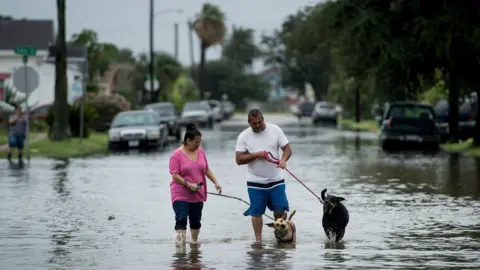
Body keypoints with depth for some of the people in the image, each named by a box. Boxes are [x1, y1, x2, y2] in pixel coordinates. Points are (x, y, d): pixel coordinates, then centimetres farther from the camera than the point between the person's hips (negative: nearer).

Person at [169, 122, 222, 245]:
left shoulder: (200, 151, 7)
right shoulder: (177, 154, -11)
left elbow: (206, 169, 16)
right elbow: (175, 175, -15)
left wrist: (216, 182, 8)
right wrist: (188, 184, -24)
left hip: (198, 194, 6)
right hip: (181, 194, -6)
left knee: (196, 221, 13)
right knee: (181, 219, -17)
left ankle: (194, 242, 29)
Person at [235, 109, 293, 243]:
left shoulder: (275, 130, -3)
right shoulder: (243, 136, -5)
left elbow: (287, 148, -2)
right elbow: (239, 159, -8)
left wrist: (283, 160, -23)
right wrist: (256, 155, -22)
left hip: (276, 180, 1)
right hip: (255, 181, -1)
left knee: (280, 210, -2)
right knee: (256, 212, 2)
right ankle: (258, 240, 11)